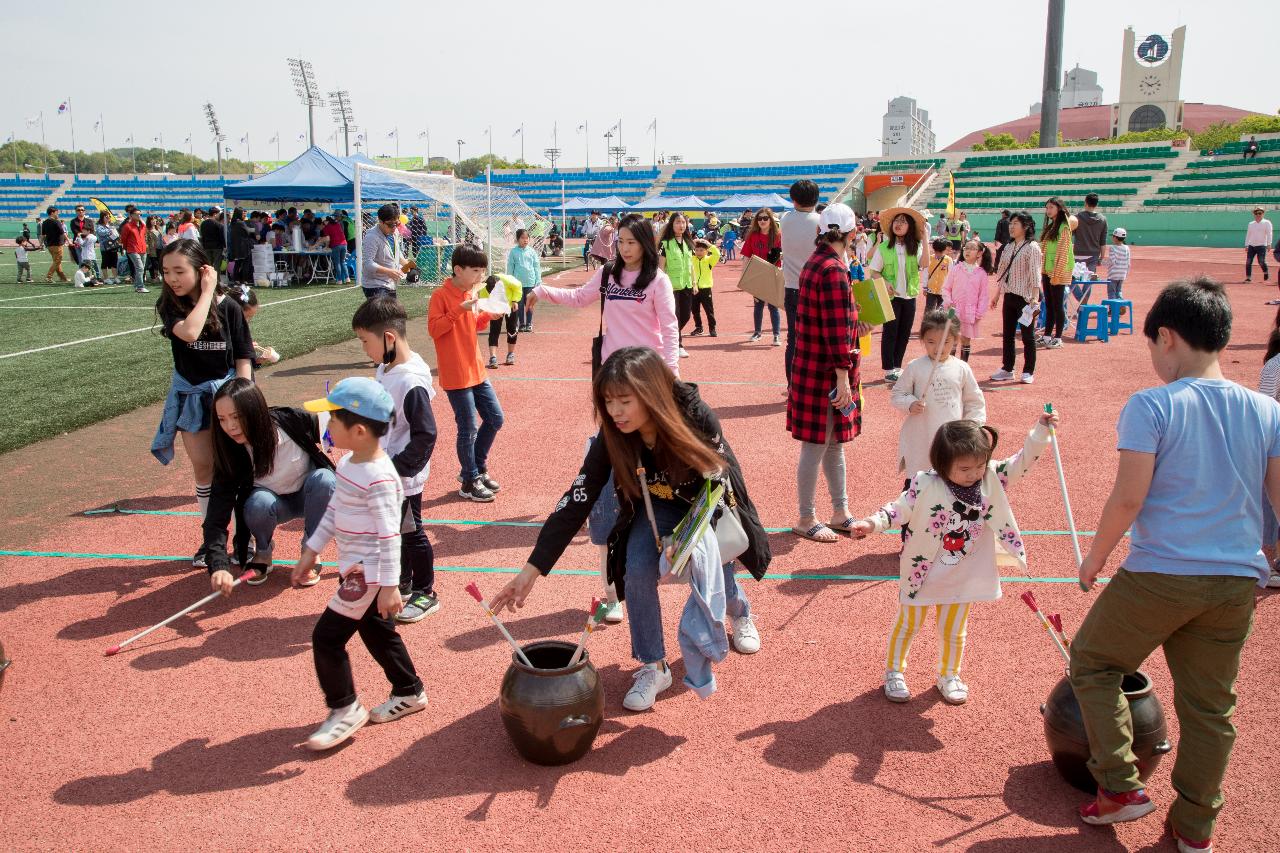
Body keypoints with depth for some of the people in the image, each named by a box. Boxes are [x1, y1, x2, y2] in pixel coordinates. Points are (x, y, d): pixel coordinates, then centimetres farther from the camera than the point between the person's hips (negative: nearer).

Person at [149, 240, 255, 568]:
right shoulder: (169, 306, -6)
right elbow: (189, 332, -28)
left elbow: (243, 358, -6)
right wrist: (206, 292, -19)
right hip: (190, 394, 2)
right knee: (203, 468, 8)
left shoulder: (228, 308, -9)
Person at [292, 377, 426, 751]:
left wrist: (389, 585, -22)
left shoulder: (378, 478, -25)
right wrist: (311, 550, 17)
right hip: (358, 568, 10)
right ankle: (409, 693, 36)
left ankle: (344, 708, 12)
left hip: (368, 572, -10)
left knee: (327, 636, -4)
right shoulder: (349, 464, 4)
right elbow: (333, 511, 15)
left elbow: (389, 535, -24)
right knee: (378, 633, 20)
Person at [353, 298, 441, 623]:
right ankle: (402, 585, 40)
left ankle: (425, 594, 25)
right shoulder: (385, 370, 2)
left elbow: (424, 436, -25)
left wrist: (396, 468, -22)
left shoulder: (411, 381, -26)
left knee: (411, 533, 7)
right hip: (383, 473, 8)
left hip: (404, 479, -8)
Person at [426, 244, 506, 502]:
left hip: (476, 370, 8)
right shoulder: (441, 295, -14)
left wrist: (488, 316, 3)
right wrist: (459, 310, -27)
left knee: (495, 418, 12)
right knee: (468, 428, -1)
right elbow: (433, 329, -20)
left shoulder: (471, 293, 10)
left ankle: (477, 468, 29)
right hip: (455, 375, -8)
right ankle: (469, 482, 14)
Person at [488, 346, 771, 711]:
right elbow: (576, 501, -27)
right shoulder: (612, 437, -27)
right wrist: (532, 570, -31)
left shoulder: (696, 416, -34)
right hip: (658, 507, 1)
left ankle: (739, 612, 33)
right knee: (637, 570, -21)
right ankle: (653, 667, -1)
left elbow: (723, 473, -20)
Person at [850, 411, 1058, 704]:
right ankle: (894, 672, 35)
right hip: (922, 572, -3)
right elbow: (899, 510, -17)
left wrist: (1041, 430, -16)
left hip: (963, 577, 3)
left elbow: (1021, 462, -6)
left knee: (953, 631, 18)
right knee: (908, 624, 16)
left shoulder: (991, 478, -10)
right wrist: (873, 523, -31)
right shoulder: (925, 485, -23)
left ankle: (949, 675, 41)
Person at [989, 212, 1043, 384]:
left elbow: (1035, 274, -16)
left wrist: (1034, 297, -22)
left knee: (1027, 335, 1)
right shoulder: (1009, 247, 12)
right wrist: (997, 294, 17)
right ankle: (1007, 369, 20)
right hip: (1009, 296, 7)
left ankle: (1028, 372, 9)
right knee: (1007, 335, 11)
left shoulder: (1032, 247, -9)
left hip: (1025, 297, -7)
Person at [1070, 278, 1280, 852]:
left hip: (1158, 574, -5)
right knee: (1209, 706, 16)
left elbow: (1128, 498, -16)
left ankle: (1120, 787, 17)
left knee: (1091, 663, 17)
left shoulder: (1151, 406, -12)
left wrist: (1095, 559, -2)